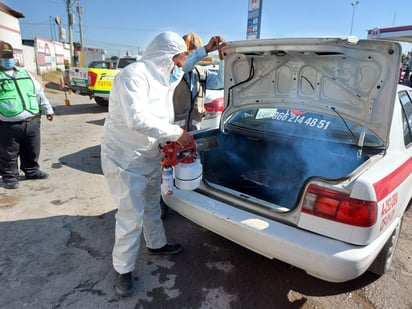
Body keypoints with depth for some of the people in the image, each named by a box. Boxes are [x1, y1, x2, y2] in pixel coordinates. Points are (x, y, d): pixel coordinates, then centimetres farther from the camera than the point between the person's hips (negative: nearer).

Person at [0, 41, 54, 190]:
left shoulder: (24, 73, 15)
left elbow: (39, 92, 19)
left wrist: (47, 110, 17)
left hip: (32, 122, 5)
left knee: (32, 152, 16)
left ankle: (32, 171, 33)